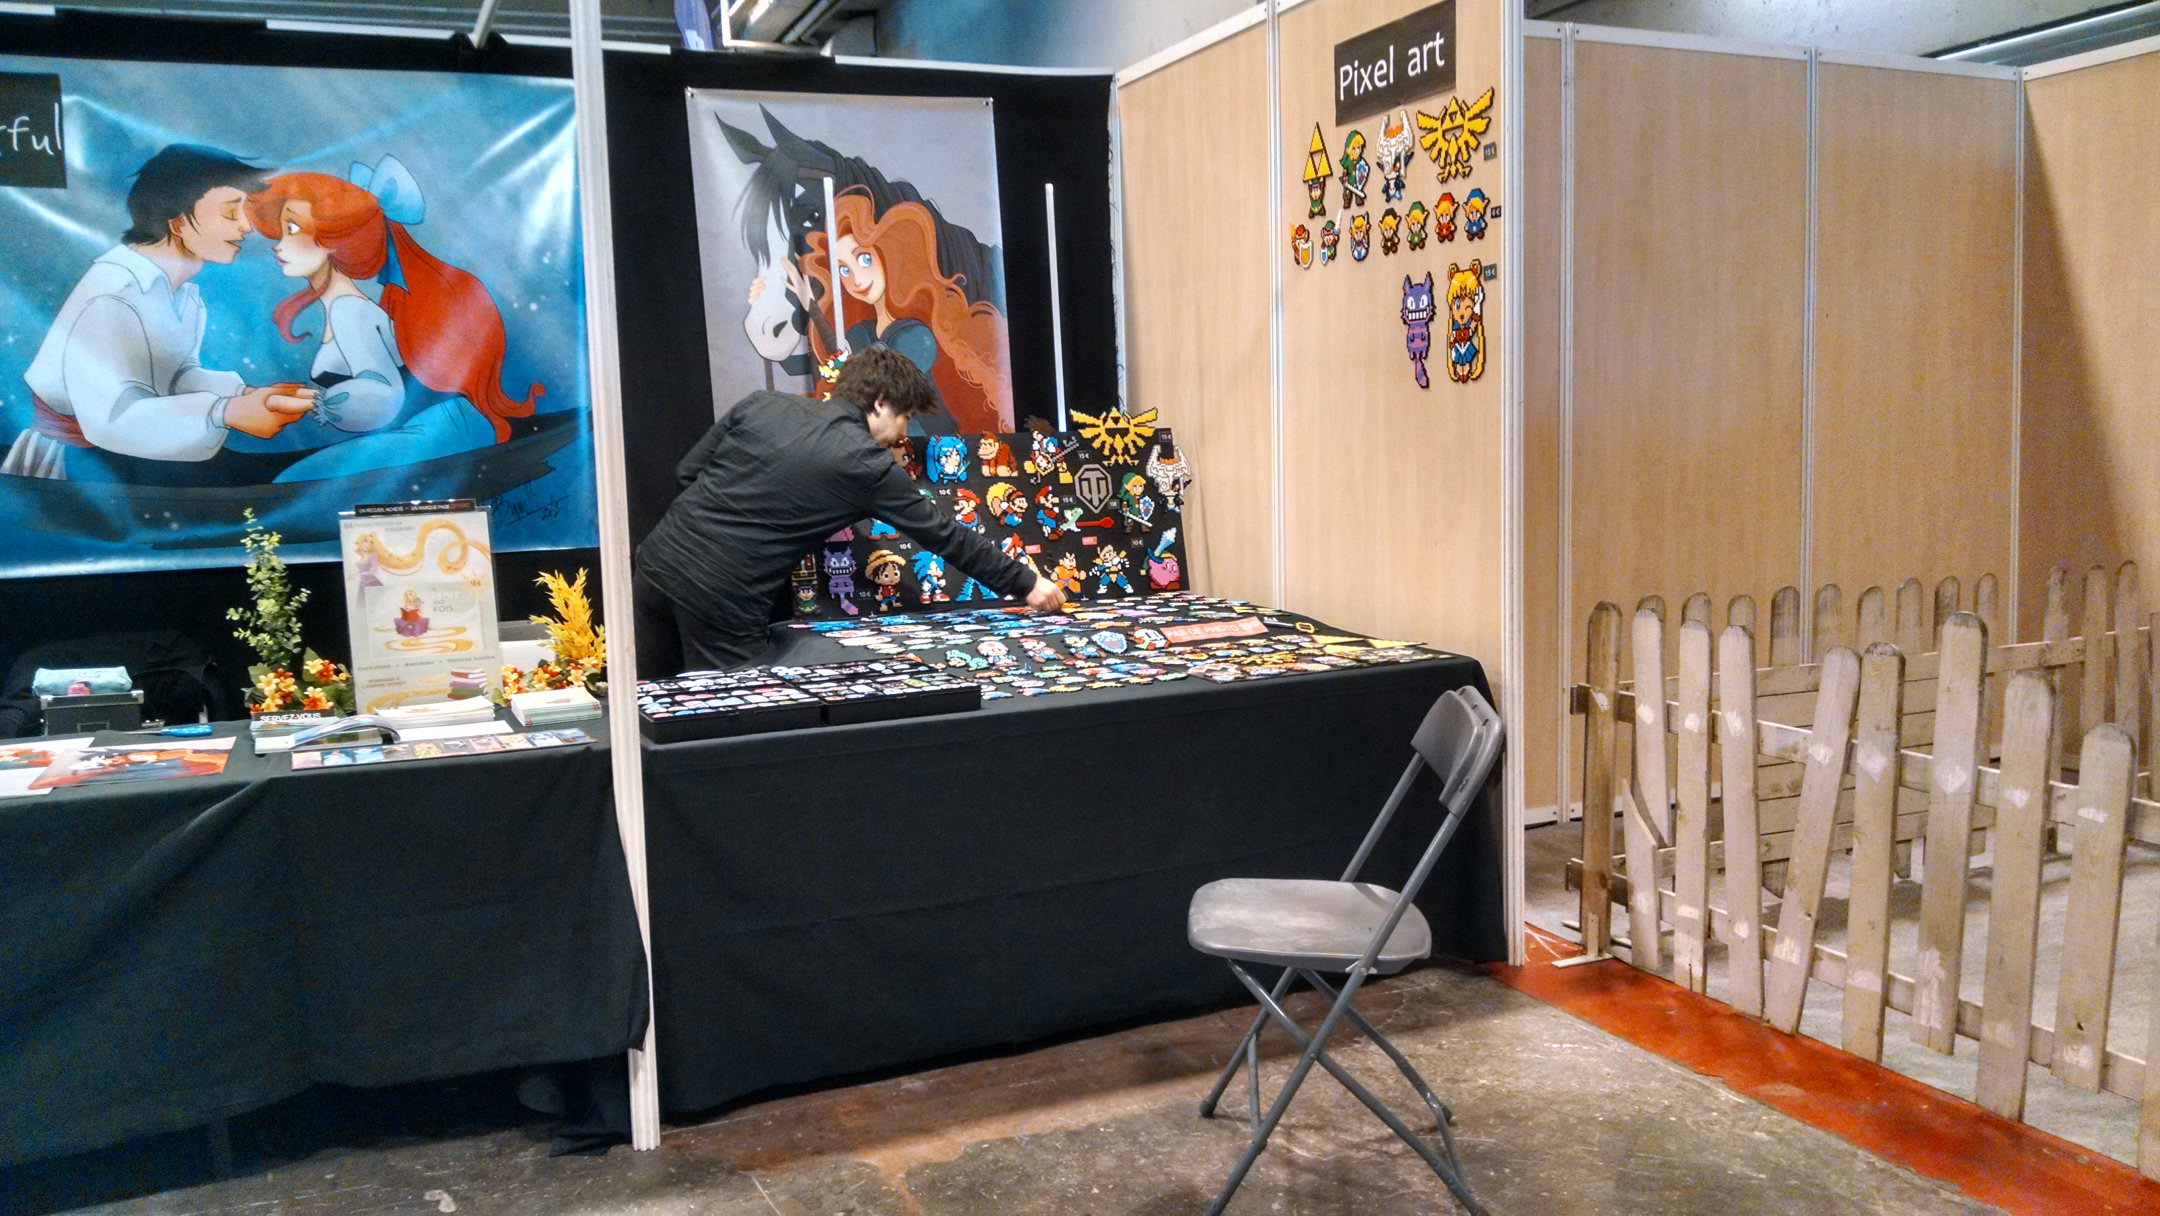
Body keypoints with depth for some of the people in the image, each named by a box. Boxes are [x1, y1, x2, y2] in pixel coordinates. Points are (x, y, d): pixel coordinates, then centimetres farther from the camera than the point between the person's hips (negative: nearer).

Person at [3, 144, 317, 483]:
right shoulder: (110, 296, -27)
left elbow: (179, 373, -4)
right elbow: (112, 419, -36)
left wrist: (249, 394, -20)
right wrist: (228, 412, -47)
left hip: (128, 451, 8)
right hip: (74, 461, -8)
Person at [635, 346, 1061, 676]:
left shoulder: (761, 405, 9)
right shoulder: (868, 466, -3)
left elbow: (687, 472, 14)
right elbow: (946, 537, 4)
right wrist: (1026, 584, 13)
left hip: (659, 558, 6)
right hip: (720, 599, -6)